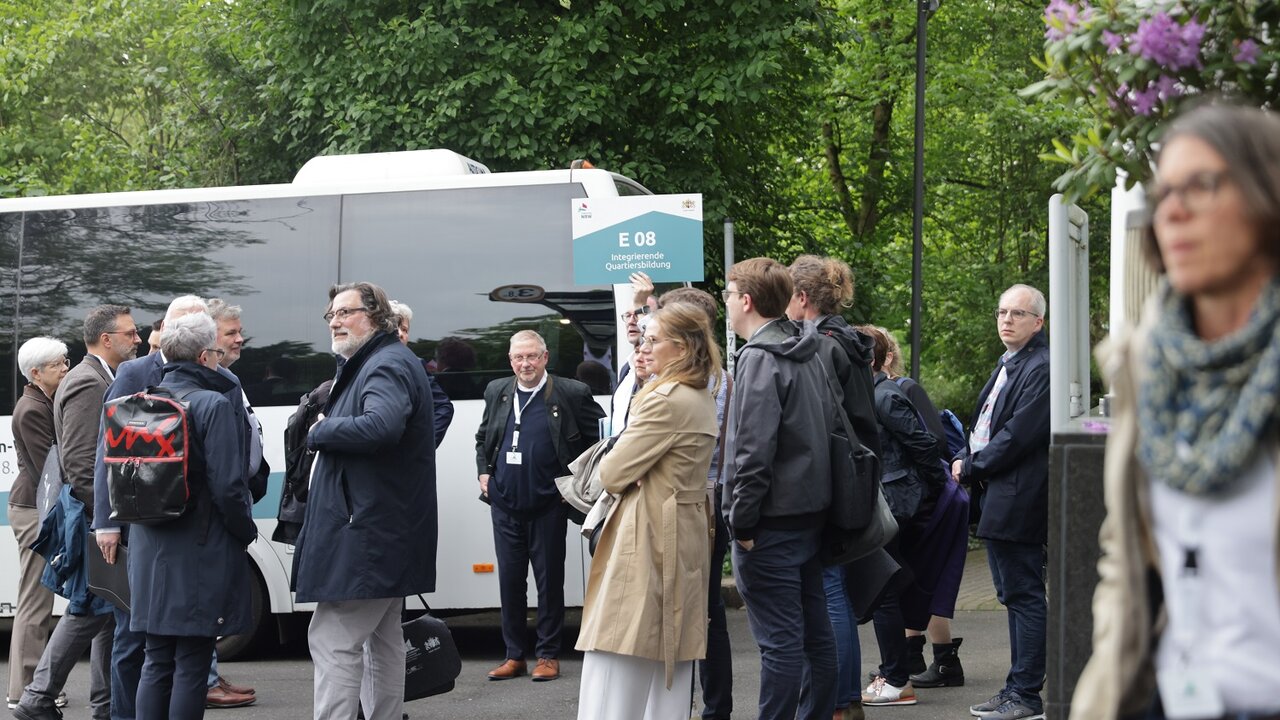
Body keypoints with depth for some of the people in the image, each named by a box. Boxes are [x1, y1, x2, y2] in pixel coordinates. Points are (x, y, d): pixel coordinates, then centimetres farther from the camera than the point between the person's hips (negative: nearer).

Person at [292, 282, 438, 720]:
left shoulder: (388, 366, -14)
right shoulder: (371, 365, 21)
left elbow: (381, 426, -33)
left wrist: (321, 431, -19)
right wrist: (327, 428, 2)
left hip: (367, 532, -11)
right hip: (383, 530, 11)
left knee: (332, 641, -14)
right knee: (381, 639, 17)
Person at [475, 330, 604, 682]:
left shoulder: (571, 394, -5)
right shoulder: (497, 392, 9)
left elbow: (601, 435, 0)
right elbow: (482, 438, 22)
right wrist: (484, 473, 9)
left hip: (548, 504, -4)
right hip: (505, 504, 4)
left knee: (549, 580, 3)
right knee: (509, 580, 7)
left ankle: (548, 656, 12)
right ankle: (514, 655, 16)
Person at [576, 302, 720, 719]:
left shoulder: (664, 400, -17)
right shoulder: (704, 401, 13)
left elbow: (612, 474, -15)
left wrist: (622, 477, 8)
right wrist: (635, 474, -1)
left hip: (649, 540, -10)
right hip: (685, 537, 10)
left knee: (613, 681, -8)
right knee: (669, 679, 11)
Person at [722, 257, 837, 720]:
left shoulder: (760, 359, -15)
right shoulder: (808, 355, 12)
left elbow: (753, 449, -21)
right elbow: (826, 430, 17)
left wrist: (742, 520, -15)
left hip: (771, 523, -9)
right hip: (811, 510, 9)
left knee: (779, 640, -6)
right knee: (815, 632, 13)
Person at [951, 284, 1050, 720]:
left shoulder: (1041, 369, -15)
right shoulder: (1008, 365, 19)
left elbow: (1017, 437, -20)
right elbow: (987, 425, 23)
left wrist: (970, 468, -10)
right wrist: (967, 458, 4)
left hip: (1018, 500, -11)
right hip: (999, 499, 11)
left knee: (1024, 596, -6)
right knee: (1015, 596, 14)